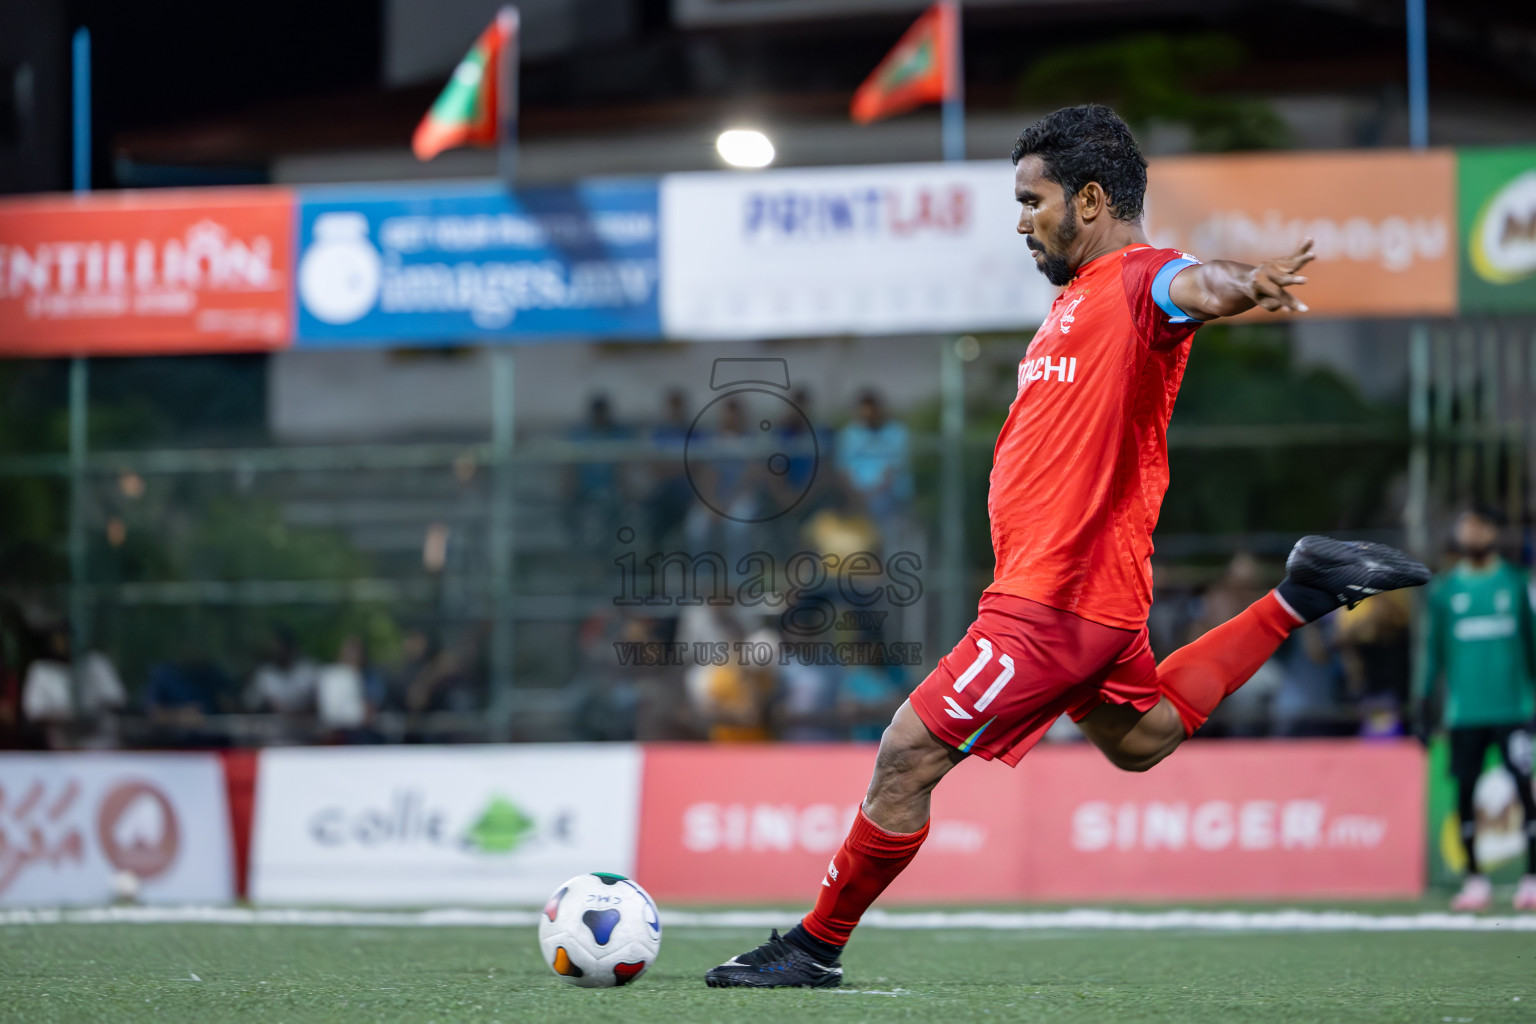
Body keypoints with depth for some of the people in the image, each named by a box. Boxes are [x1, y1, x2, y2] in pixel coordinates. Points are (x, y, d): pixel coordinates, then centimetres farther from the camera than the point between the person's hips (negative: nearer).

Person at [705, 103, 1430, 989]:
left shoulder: (1138, 280, -14)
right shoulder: (1081, 294, 16)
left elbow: (1197, 286, -38)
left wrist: (1247, 283, -59)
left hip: (1057, 599, -11)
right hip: (1088, 585, 11)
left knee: (909, 755, -7)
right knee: (1138, 740, 29)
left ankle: (819, 946, 4)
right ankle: (1299, 598, 25)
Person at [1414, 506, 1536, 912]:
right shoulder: (1444, 588, 7)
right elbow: (1433, 646, 11)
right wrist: (1422, 697, 6)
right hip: (1464, 708, 1)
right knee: (1465, 791, 1)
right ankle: (1474, 877, 10)